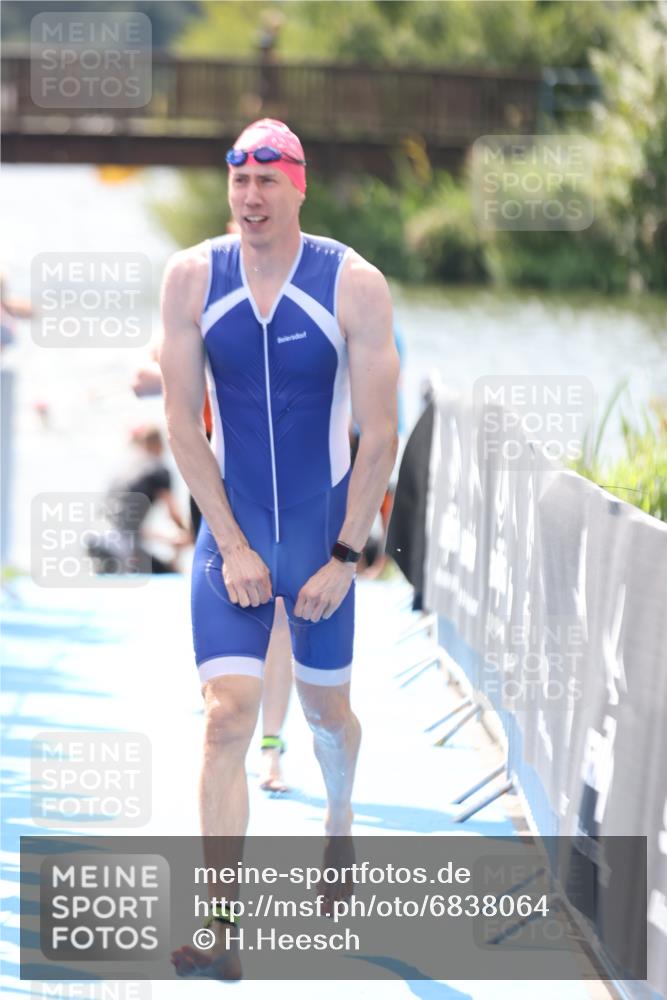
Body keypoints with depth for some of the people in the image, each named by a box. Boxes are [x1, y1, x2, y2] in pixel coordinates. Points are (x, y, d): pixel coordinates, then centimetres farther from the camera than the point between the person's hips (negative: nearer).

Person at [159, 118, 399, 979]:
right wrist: (233, 547, -8)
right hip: (231, 531, 0)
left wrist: (345, 557, -10)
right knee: (227, 717, -11)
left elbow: (379, 435, -8)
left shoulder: (354, 286, -11)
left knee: (325, 708, 13)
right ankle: (222, 932, -14)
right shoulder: (192, 278, -6)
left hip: (324, 531, 0)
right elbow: (183, 425, -4)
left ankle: (338, 832, 46)